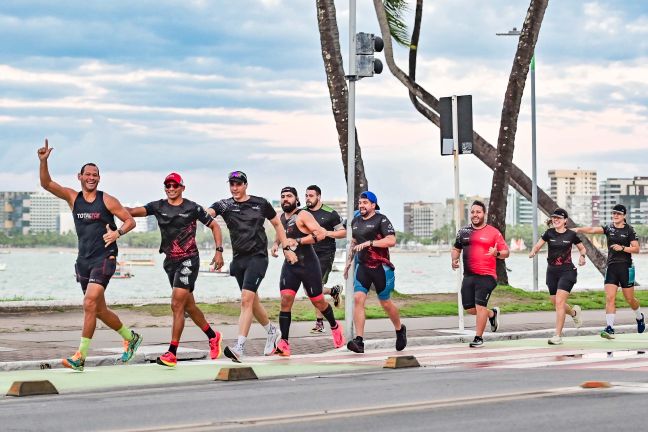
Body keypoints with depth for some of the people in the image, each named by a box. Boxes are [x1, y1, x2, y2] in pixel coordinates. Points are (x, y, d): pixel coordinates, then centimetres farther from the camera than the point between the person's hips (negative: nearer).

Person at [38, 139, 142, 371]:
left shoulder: (107, 200, -3)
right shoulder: (73, 197, 7)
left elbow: (130, 221, -1)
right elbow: (46, 184, -2)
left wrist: (117, 232, -20)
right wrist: (43, 161, -17)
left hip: (104, 258, -5)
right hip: (83, 259, 5)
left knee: (89, 303, -20)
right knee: (99, 309, 13)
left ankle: (80, 357, -20)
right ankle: (131, 338, 36)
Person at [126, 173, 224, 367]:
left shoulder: (192, 208, -3)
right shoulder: (158, 207, 6)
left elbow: (214, 226, 7)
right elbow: (136, 211, -10)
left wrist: (219, 251, -2)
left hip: (189, 259, -5)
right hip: (170, 261, 5)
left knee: (177, 304, -15)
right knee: (188, 306, 14)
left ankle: (172, 353, -17)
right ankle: (212, 336, 36)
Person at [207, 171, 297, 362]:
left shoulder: (261, 203, 1)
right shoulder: (225, 205, 2)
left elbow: (277, 224, 14)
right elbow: (207, 212, -18)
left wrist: (286, 248, 9)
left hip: (258, 257, -4)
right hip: (238, 259, 4)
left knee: (246, 300, -17)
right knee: (252, 301, 15)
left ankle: (239, 347, -24)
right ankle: (272, 331, 40)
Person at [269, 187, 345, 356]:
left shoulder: (303, 216, -11)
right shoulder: (281, 218, 11)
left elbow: (321, 233, -22)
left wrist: (298, 241, -27)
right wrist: (276, 245, 10)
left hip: (308, 264, -5)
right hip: (289, 266, 5)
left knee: (318, 301, 8)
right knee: (285, 300, -12)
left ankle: (335, 327, 37)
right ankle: (284, 344, -17)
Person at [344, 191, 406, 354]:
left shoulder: (381, 220, -8)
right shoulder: (355, 221, 13)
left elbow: (391, 240, -18)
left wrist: (369, 243, -23)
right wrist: (349, 261, 21)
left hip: (381, 267, -5)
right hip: (362, 266, 5)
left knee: (385, 302, 7)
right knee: (358, 298, -13)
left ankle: (400, 330, 35)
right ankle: (359, 340, -18)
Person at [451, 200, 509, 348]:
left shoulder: (493, 232, -1)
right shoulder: (464, 232, 11)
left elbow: (506, 252, 1)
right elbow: (456, 249, 24)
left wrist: (497, 253, -21)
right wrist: (454, 260, 3)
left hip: (486, 276, -5)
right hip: (468, 275, 5)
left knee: (480, 306, -12)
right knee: (468, 308, 6)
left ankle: (478, 337, -1)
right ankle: (492, 313, 33)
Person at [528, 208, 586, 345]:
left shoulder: (571, 234, -2)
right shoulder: (549, 233, 2)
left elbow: (582, 248, 12)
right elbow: (537, 246, 6)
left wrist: (582, 256, -9)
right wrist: (533, 252, -16)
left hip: (567, 271, -4)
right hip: (552, 272, 4)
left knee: (559, 302, -16)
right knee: (556, 304, 11)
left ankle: (558, 336, -13)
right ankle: (574, 311, 45)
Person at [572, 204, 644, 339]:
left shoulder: (629, 230, -1)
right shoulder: (609, 228, 6)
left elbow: (636, 249, -3)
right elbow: (593, 230, -8)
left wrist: (622, 248, -17)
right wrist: (578, 229, -23)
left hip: (626, 267, -2)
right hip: (611, 267, 2)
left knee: (630, 299, 7)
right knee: (609, 298, -9)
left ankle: (640, 317, 38)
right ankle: (609, 328, -11)